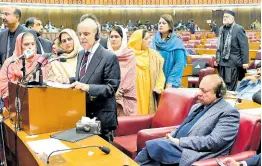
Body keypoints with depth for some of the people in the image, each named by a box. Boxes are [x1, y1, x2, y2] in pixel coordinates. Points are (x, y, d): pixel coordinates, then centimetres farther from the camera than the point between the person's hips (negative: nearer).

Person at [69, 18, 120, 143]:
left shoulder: (109, 57, -13)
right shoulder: (81, 54, 11)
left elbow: (111, 87, -17)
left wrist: (87, 87, -28)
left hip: (101, 117, -7)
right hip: (83, 113, 7)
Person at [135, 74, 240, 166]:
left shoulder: (229, 113, -7)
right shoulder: (197, 107, 20)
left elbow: (213, 142, -17)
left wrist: (180, 141, -18)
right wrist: (171, 137, 1)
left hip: (193, 154, -8)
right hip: (178, 145, 8)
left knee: (153, 145, -22)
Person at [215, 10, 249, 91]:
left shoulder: (238, 29, -9)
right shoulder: (221, 29, 12)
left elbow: (244, 47, -12)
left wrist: (245, 62, -14)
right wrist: (217, 59, 19)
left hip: (233, 62, -7)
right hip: (222, 61, 7)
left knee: (231, 86, -3)